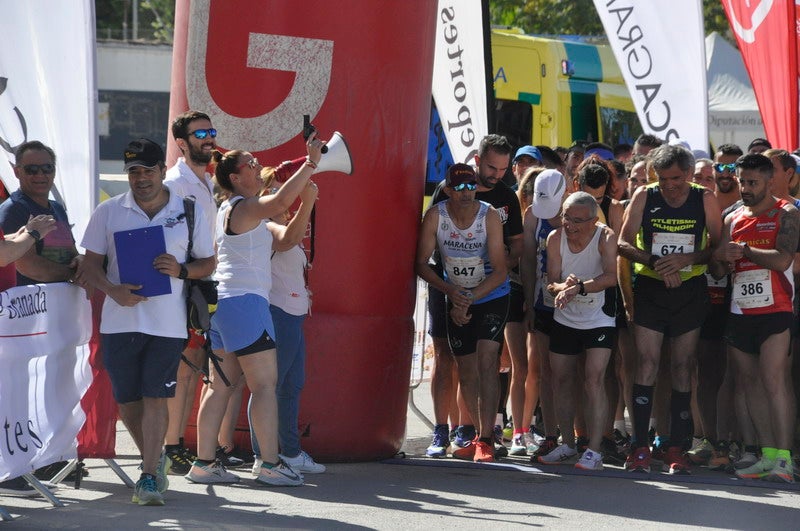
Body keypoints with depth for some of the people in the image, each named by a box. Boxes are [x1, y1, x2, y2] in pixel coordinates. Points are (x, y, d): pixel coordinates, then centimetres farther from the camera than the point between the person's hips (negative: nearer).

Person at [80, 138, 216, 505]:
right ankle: (154, 458, 32)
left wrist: (180, 270, -10)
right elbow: (91, 263, 7)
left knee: (155, 396, -8)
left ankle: (149, 476, -5)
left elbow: (208, 262, 12)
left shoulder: (189, 212, 5)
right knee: (127, 399, 8)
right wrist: (112, 290, -12)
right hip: (120, 320, 2)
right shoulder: (108, 212, 6)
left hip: (167, 321, -2)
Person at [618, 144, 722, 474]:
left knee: (682, 366, 3)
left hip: (690, 290, 1)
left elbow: (718, 246, -1)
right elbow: (624, 243, -1)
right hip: (649, 289, -1)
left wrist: (686, 259, -17)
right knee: (647, 363, -9)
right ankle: (640, 447, -8)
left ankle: (676, 449, 6)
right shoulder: (644, 197, -1)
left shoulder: (704, 200, -1)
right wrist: (655, 262, -16)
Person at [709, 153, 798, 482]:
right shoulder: (732, 219, 15)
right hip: (739, 312, 6)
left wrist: (744, 250, -10)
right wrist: (721, 256, -8)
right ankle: (768, 455, 9)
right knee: (751, 383, 5)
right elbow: (718, 271, 14)